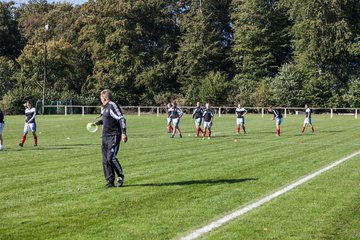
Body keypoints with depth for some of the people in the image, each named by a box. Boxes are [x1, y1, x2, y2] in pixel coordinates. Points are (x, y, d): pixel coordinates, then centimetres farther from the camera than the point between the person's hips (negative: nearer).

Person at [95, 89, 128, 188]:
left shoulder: (112, 106, -12)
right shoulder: (105, 107, 16)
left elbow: (121, 119, -17)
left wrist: (123, 133, -22)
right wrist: (98, 122, 23)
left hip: (114, 136, -9)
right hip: (105, 136, 9)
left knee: (111, 158, -16)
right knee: (105, 160, 5)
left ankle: (121, 176, 4)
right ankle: (110, 181, 11)